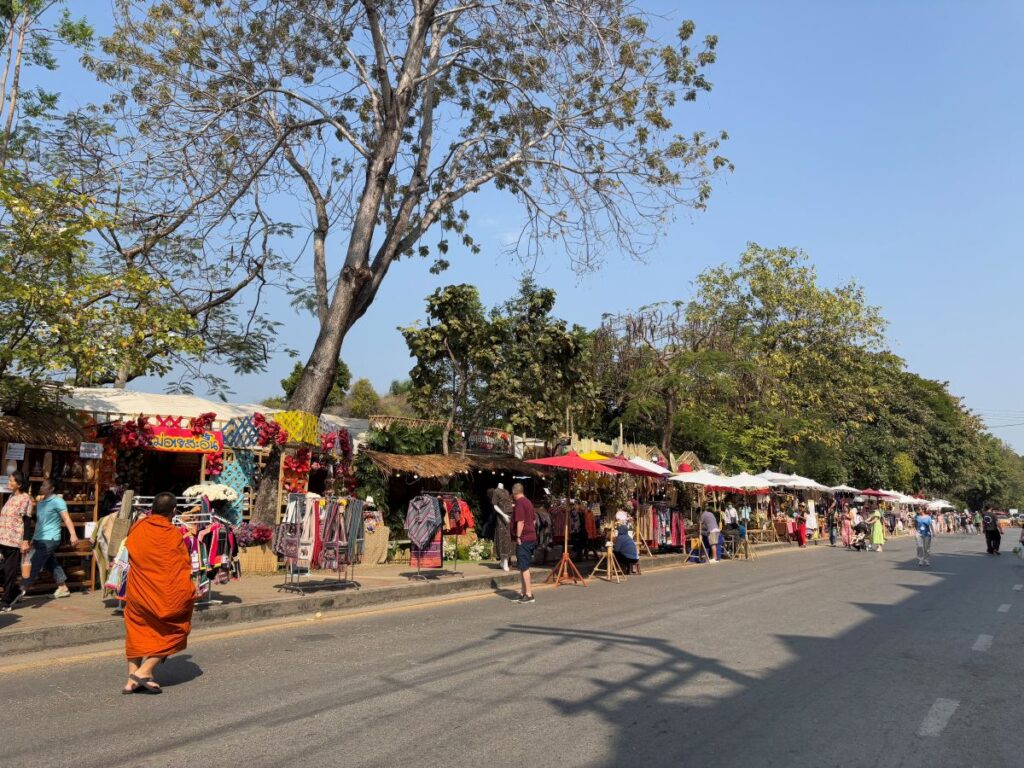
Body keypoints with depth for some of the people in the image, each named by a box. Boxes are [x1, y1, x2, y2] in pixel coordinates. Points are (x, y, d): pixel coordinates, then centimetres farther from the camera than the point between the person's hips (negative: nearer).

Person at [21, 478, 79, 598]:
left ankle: (22, 590, -3)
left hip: (49, 539, -9)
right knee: (51, 564, 11)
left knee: (34, 565, -7)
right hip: (39, 539, 9)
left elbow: (66, 518, -16)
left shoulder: (57, 501, -11)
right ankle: (63, 588, 17)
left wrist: (73, 534, -25)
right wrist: (34, 539, 23)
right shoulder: (40, 502, 15)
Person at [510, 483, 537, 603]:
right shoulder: (528, 502, 15)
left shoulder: (519, 503, -13)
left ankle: (529, 594, -7)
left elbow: (520, 522, -20)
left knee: (524, 567, -6)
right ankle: (524, 593, 21)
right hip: (531, 538, 9)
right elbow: (534, 520, 21)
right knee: (524, 567, 15)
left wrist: (518, 537, -16)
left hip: (523, 539, -9)